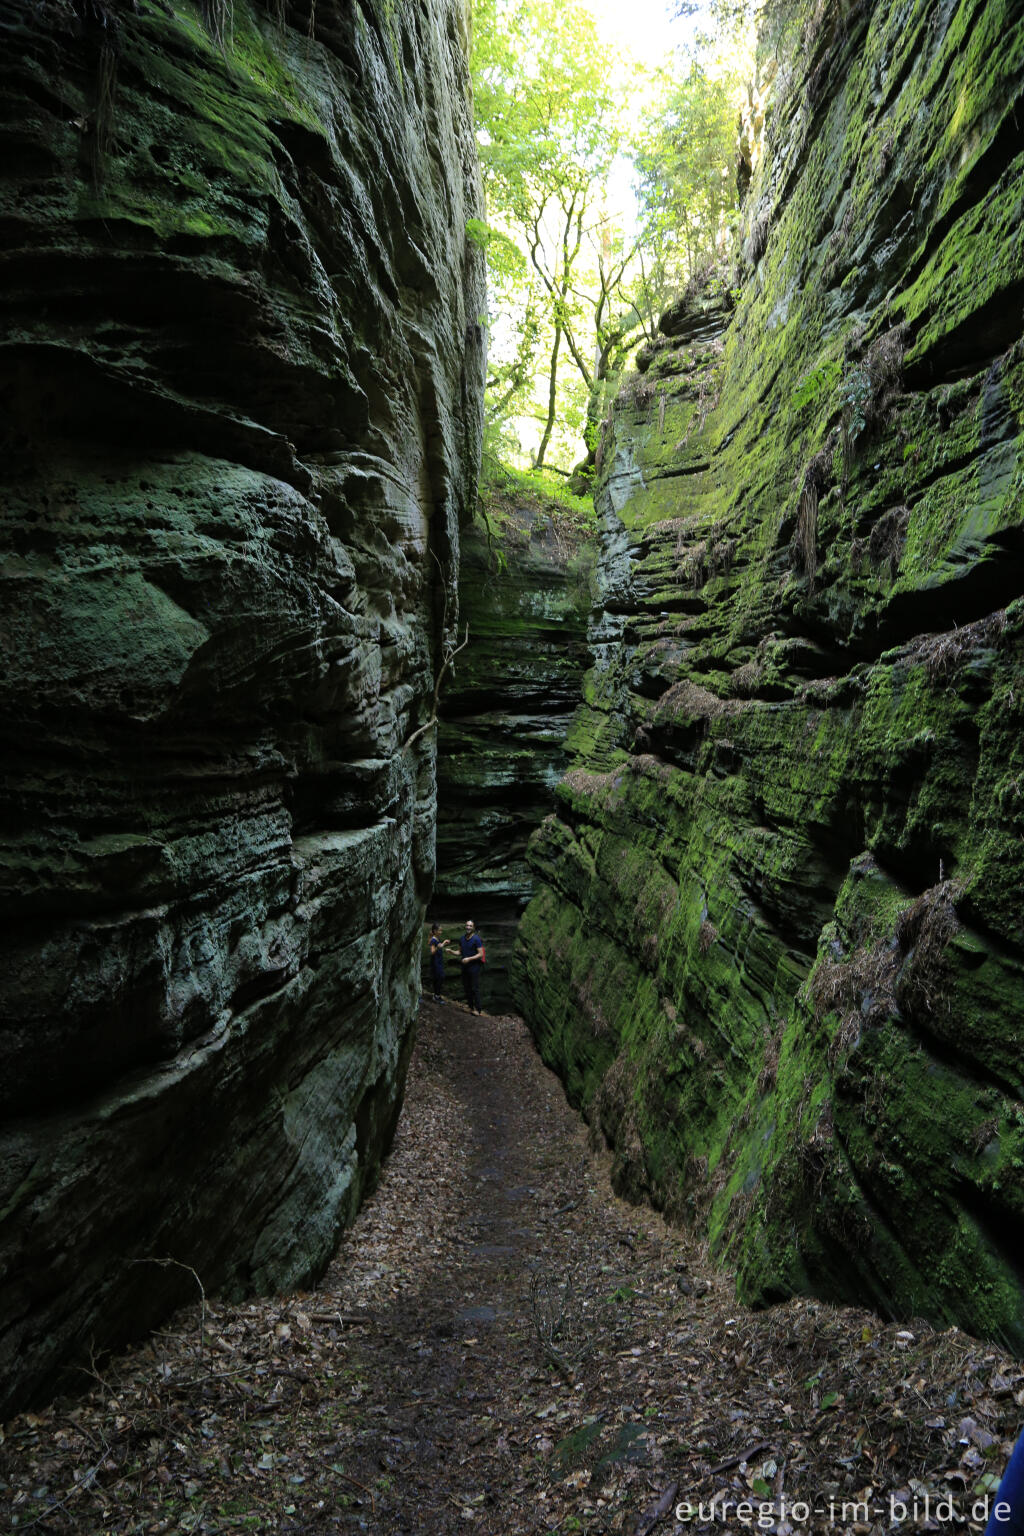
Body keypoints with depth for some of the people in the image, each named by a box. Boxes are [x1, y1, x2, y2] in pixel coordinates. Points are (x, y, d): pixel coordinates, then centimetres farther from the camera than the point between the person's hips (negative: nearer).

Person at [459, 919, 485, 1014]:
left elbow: (481, 954, -16)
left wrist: (469, 959, -23)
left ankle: (478, 1009, 2)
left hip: (474, 966, -7)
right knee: (466, 987, 13)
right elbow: (460, 951, 16)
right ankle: (470, 1005, 26)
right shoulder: (462, 938, 7)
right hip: (465, 966, 7)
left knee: (475, 988, -4)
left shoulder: (476, 939, -14)